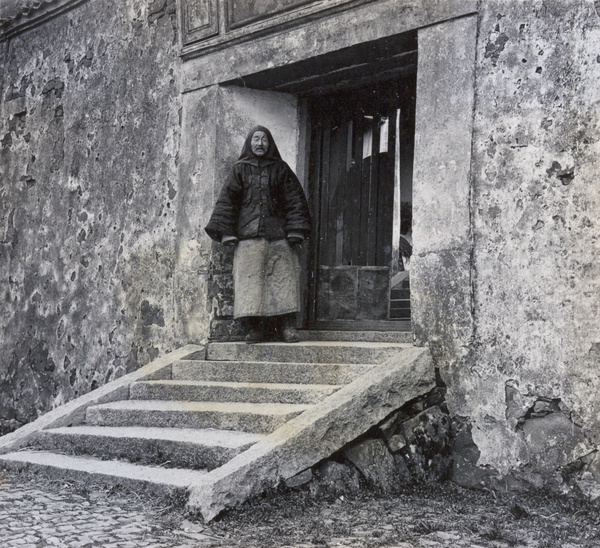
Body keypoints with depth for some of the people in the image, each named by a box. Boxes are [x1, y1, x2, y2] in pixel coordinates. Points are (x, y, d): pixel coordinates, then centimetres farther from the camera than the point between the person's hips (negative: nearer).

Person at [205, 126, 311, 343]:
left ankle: (287, 326, -6)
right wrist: (227, 233, -1)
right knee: (250, 280, -7)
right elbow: (227, 200, 10)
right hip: (249, 236, 0)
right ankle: (255, 327, -5)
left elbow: (295, 201, 10)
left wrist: (296, 231, -1)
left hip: (278, 235, 0)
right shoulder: (240, 170, 14)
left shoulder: (280, 169, 15)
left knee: (283, 278, -7)